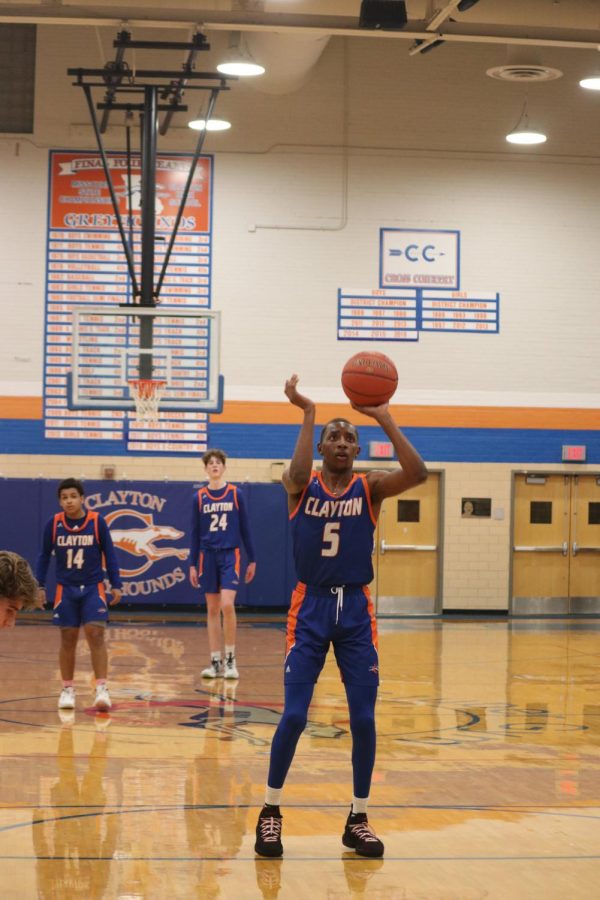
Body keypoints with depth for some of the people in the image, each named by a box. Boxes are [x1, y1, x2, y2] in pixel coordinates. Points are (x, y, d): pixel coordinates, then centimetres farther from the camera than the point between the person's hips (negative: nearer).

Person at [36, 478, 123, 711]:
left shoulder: (97, 521, -7)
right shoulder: (53, 524, -4)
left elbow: (109, 554, 0)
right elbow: (44, 556, 6)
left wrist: (116, 585, -1)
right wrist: (39, 586, 3)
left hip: (93, 589, -2)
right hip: (65, 590, 2)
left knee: (95, 635, -11)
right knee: (68, 639, 7)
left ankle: (102, 689, -11)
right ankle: (67, 689, 18)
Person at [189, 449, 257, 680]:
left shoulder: (236, 494, 1)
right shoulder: (199, 497, 5)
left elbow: (245, 528, 4)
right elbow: (195, 533, 8)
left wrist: (252, 559, 4)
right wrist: (192, 564, 4)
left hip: (230, 556, -2)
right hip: (207, 557, 2)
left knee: (227, 605, -16)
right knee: (212, 609, 6)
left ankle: (231, 660, -4)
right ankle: (215, 661, 11)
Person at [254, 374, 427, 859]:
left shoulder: (370, 487, 1)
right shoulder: (302, 486, -1)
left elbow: (417, 473, -19)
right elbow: (297, 475, -27)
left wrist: (385, 419, -20)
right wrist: (308, 413, -25)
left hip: (356, 608, 1)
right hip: (311, 606, -1)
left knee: (363, 718, 0)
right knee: (294, 715, -6)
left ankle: (358, 819, 15)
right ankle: (271, 812, 11)